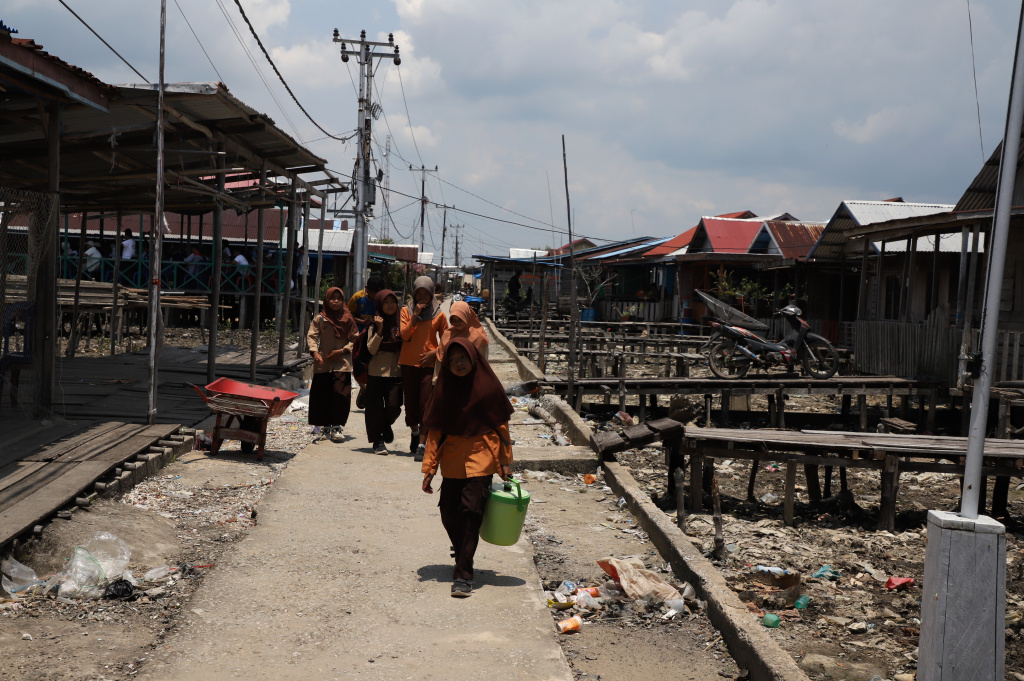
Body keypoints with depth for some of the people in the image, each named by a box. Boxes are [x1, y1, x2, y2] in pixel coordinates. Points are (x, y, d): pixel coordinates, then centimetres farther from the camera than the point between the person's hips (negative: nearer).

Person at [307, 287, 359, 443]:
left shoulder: (348, 319, 7)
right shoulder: (320, 319, 5)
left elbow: (355, 339, 7)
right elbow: (312, 336, 0)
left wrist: (342, 351, -7)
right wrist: (315, 352, -16)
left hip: (342, 363, -1)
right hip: (323, 363, 1)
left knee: (340, 394, -12)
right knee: (322, 395, 4)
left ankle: (338, 426, -9)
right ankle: (327, 424, 18)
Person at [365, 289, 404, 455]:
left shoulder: (400, 323, 5)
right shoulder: (375, 325, 2)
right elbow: (371, 349, -5)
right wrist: (379, 330, -15)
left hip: (396, 371, 1)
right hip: (376, 371, 0)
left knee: (393, 407, -7)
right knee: (376, 407, 1)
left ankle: (386, 426, 26)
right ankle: (378, 441, 14)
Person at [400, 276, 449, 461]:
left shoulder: (439, 315, 5)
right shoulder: (406, 311, 7)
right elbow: (404, 335, -5)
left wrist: (434, 353, -6)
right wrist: (415, 316, -13)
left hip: (429, 364, -2)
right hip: (408, 363, 2)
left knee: (426, 404, -12)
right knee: (410, 403, 11)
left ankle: (421, 446, -14)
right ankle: (415, 433, 37)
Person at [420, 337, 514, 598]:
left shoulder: (487, 386, -4)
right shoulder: (444, 388, 2)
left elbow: (501, 425, 3)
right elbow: (435, 430, 4)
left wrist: (505, 462, 3)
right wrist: (429, 468, 1)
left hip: (481, 458, -3)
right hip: (452, 460, 3)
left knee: (471, 510, -14)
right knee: (449, 514, 7)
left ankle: (463, 575, -9)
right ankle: (463, 556, 37)